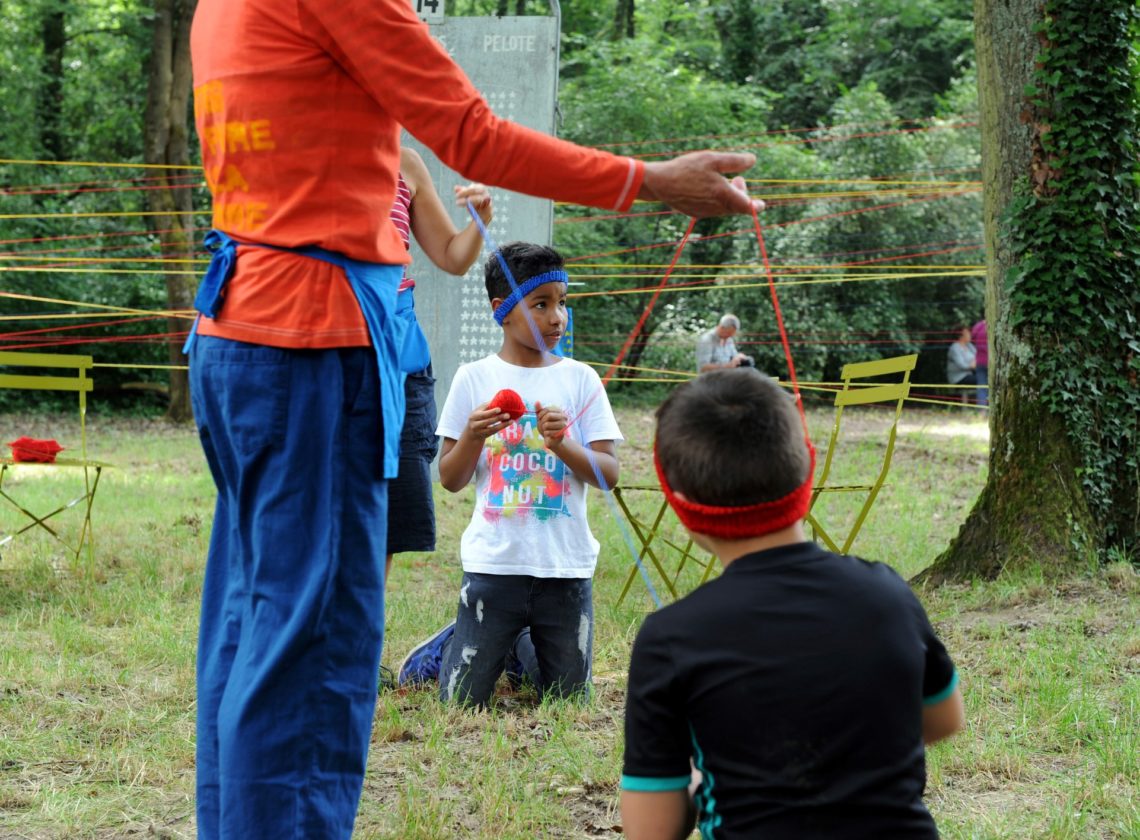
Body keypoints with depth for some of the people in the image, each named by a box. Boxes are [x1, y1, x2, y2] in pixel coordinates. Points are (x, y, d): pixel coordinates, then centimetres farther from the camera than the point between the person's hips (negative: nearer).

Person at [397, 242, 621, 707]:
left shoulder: (580, 379, 3)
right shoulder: (474, 379, 0)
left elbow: (609, 474, -2)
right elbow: (450, 480, 3)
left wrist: (562, 445, -20)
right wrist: (472, 436, -17)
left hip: (566, 564, 1)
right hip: (495, 561, -1)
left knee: (569, 699, 7)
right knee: (463, 699, -2)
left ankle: (522, 647, 36)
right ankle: (451, 645, 30)